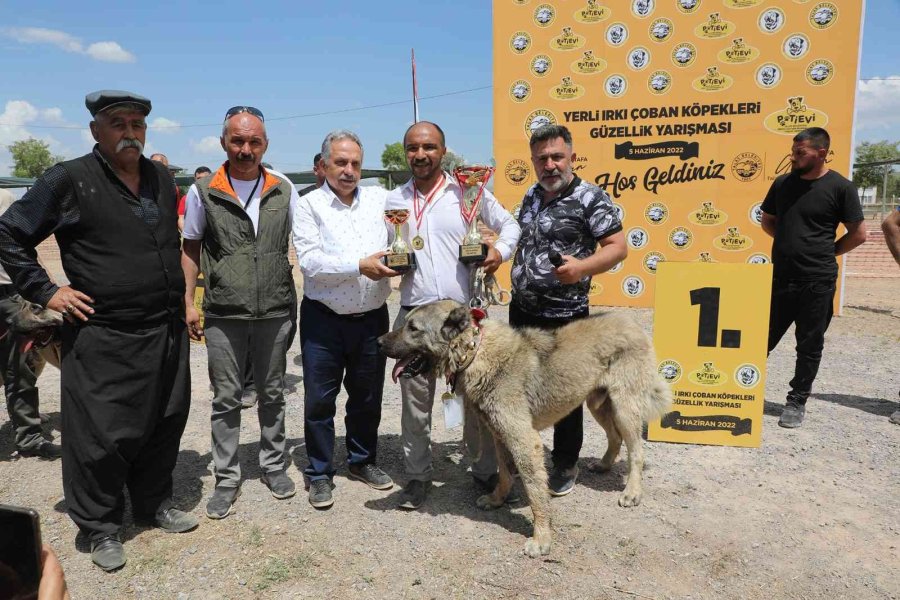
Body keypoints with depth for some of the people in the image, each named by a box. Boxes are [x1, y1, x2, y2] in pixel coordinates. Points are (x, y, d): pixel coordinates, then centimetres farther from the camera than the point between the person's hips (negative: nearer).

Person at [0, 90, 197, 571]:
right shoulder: (69, 180, -8)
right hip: (102, 339, -5)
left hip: (167, 332, 6)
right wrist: (45, 292, -8)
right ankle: (101, 527, 24)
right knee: (101, 437, 4)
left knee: (164, 425, 16)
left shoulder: (162, 179, 9)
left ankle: (153, 503, 36)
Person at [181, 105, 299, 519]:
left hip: (275, 312, 1)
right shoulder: (203, 192, -1)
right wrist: (189, 301, 0)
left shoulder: (284, 189, 2)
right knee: (226, 399, 7)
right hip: (223, 315, -1)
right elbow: (191, 248, 6)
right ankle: (227, 479, 21)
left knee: (272, 394, 13)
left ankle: (274, 465, 30)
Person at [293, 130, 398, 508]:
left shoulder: (379, 199, 5)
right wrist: (359, 267, -24)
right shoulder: (309, 205, -5)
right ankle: (320, 473, 25)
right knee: (319, 400, 7)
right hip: (323, 320, -3)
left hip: (372, 317, 3)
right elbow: (309, 261, -16)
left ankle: (362, 460, 36)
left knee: (368, 396, 17)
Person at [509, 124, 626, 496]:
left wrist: (582, 267, -29)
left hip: (564, 316, -6)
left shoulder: (590, 198, -11)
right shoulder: (531, 196, 10)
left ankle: (565, 465, 25)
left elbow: (618, 247, -14)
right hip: (521, 311, 7)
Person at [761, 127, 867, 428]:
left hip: (816, 282, -3)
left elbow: (858, 233, -3)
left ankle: (797, 402, 19)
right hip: (780, 277, 4)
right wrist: (792, 242, 6)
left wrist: (826, 252, 0)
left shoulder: (840, 187, -7)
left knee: (810, 345, 7)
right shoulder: (783, 183, 5)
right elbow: (767, 221, 17)